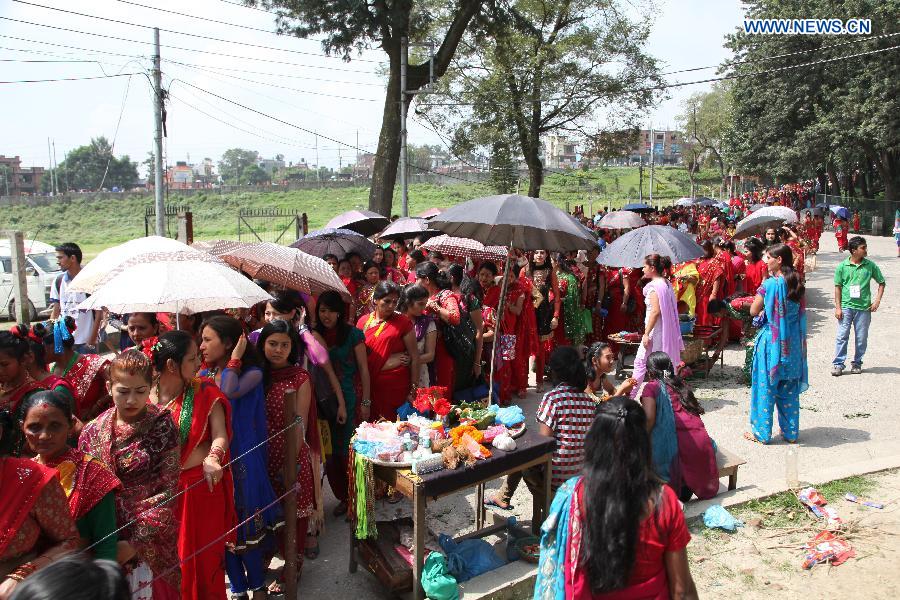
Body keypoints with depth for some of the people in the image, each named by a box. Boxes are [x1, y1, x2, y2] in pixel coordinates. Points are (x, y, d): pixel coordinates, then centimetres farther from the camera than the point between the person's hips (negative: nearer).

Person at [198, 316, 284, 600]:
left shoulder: (251, 373, -8)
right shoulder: (203, 375, 5)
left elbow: (230, 391, -30)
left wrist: (235, 358, -19)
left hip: (241, 460, -4)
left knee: (245, 526, 5)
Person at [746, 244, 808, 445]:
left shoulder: (770, 284, -16)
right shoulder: (797, 284, 3)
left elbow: (753, 311, -9)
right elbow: (801, 313, 10)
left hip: (772, 340, -6)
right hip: (793, 343, 6)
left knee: (765, 387, 5)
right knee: (789, 390, 15)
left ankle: (761, 432, 13)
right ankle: (791, 432, 23)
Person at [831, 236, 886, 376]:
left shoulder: (870, 265, 1)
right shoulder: (842, 266, -2)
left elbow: (881, 282, 10)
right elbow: (838, 287, 2)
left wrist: (877, 300, -2)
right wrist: (838, 307, -3)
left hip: (864, 307, 1)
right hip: (846, 307, -1)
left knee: (861, 338, 8)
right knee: (842, 336, -2)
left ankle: (857, 363, 22)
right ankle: (838, 364, 4)